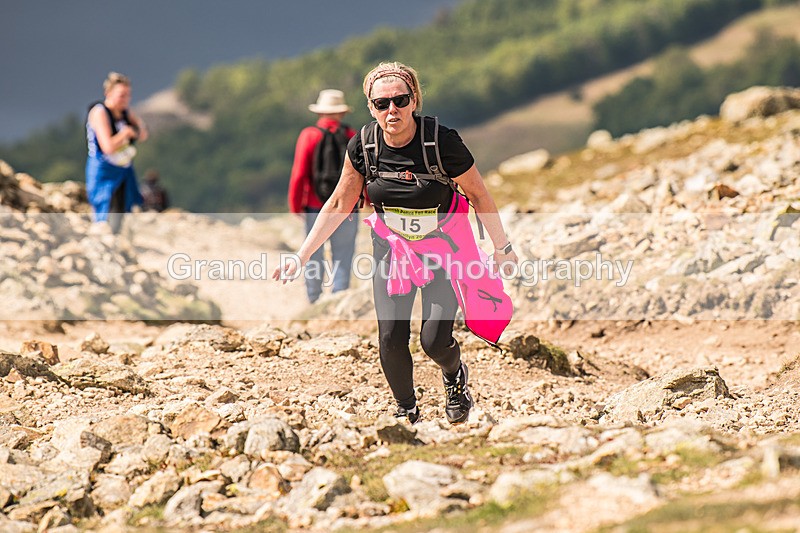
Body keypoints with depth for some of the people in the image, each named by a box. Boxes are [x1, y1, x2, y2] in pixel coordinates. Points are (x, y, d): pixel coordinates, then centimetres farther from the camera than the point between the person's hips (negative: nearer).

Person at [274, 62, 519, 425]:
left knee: (434, 341, -11)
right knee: (391, 341, -6)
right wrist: (300, 258, -3)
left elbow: (478, 195, -11)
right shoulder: (362, 147, -14)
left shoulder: (443, 142, -25)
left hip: (443, 249, -3)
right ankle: (406, 411, 21)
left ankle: (455, 374, 26)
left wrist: (502, 248, -2)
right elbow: (339, 205, -2)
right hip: (391, 250, 3)